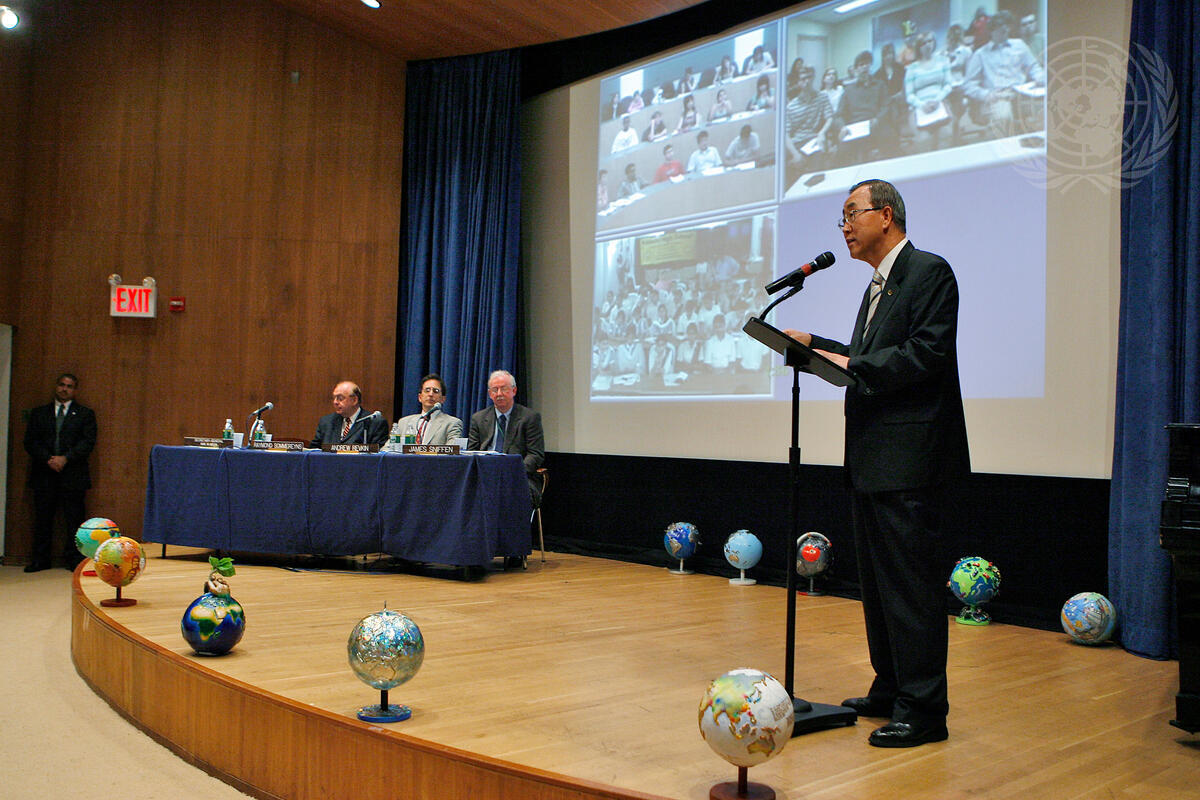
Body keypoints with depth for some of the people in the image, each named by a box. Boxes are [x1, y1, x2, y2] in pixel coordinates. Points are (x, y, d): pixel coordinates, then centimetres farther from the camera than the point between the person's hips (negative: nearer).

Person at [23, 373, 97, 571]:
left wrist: (66, 458, -14)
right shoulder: (39, 413, 15)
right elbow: (30, 441, 6)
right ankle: (40, 560, 13)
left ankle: (73, 559, 4)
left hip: (73, 475, -2)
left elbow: (88, 442, -2)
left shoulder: (85, 414, 9)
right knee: (43, 519, 5)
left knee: (74, 519, -3)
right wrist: (48, 459, -10)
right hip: (44, 475, 2)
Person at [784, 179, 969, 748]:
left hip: (910, 456, -10)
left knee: (910, 580, -5)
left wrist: (852, 366, -18)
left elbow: (927, 354, -20)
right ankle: (890, 691, 28)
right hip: (871, 458, 10)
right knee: (876, 579, 16)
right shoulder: (879, 284, 20)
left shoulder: (929, 272, -9)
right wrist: (815, 345, 11)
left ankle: (922, 710, 4)